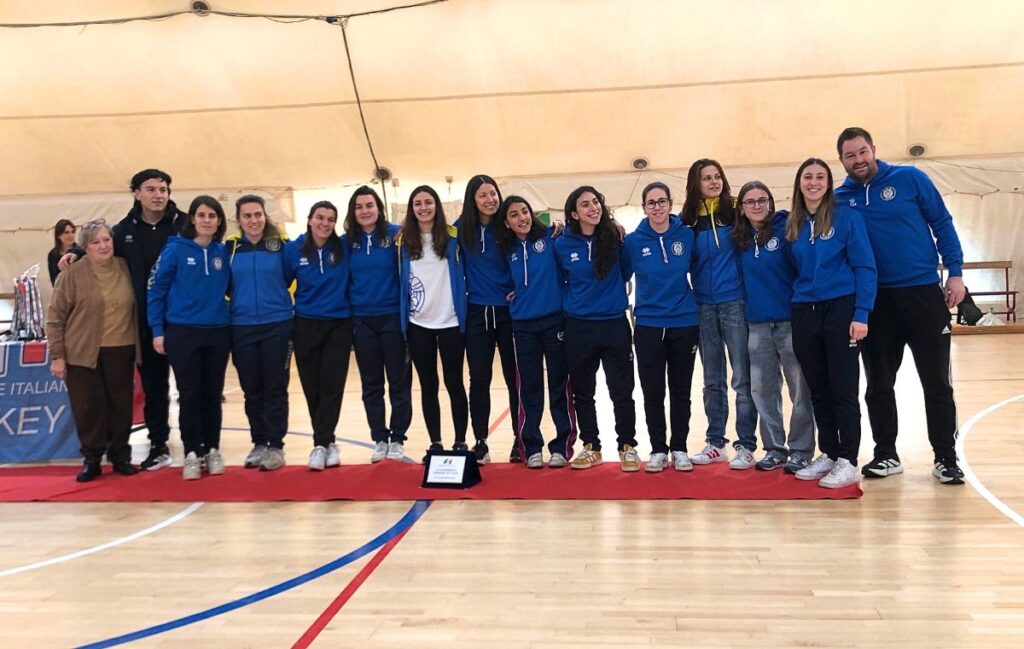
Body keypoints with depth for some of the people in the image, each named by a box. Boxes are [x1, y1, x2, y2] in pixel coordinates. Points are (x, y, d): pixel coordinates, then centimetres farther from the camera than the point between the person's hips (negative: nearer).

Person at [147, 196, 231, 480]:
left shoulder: (224, 252, 5)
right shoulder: (175, 249, -4)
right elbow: (155, 290, -3)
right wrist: (157, 331, -7)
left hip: (217, 333, 3)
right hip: (182, 333, -3)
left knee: (213, 395, 10)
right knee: (190, 396, 3)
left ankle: (212, 451, 22)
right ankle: (192, 454, 14)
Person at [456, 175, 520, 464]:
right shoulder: (462, 229, 1)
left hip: (509, 311, -1)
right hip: (477, 313, 1)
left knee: (514, 378, 5)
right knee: (479, 379, 3)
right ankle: (480, 442, 12)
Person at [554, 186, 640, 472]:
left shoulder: (615, 238, -3)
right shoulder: (563, 244, -2)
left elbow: (625, 271, 10)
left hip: (615, 325, -1)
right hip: (578, 328, 1)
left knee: (621, 391, 4)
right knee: (582, 392, 11)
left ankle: (628, 446, 20)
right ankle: (591, 446, 26)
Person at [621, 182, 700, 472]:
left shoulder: (686, 235, 0)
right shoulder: (634, 241, -2)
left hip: (684, 324, 1)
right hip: (648, 326, 0)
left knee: (680, 391, 9)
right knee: (652, 392, 4)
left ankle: (679, 448, 21)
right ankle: (658, 449, 18)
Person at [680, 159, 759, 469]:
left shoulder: (735, 211, -1)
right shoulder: (687, 220, 6)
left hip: (734, 303, -3)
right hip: (704, 307, 3)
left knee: (742, 379, -1)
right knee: (712, 380, 11)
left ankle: (746, 446, 7)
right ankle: (715, 443, 21)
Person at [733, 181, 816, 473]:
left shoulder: (787, 227, -6)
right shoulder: (739, 239, 8)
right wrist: (749, 307, 11)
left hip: (790, 320, -5)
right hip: (757, 325, 5)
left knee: (800, 388, 1)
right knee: (762, 389, 9)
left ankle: (801, 451, 12)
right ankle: (774, 448, 21)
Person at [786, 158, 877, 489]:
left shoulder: (846, 216, -3)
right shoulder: (792, 225, 9)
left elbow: (865, 267, -6)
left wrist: (861, 315, -13)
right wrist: (797, 303, 5)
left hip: (841, 309, -4)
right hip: (805, 313, 5)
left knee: (842, 390, -2)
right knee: (818, 390, 10)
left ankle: (848, 462, 5)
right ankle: (828, 454, 21)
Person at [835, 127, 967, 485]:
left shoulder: (909, 179, -1)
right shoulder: (839, 199, 3)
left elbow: (942, 224, 1)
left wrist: (955, 273, -6)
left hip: (923, 292, -2)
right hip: (874, 300, 2)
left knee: (936, 381, 2)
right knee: (878, 383, 9)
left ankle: (946, 458, 13)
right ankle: (886, 455, 21)